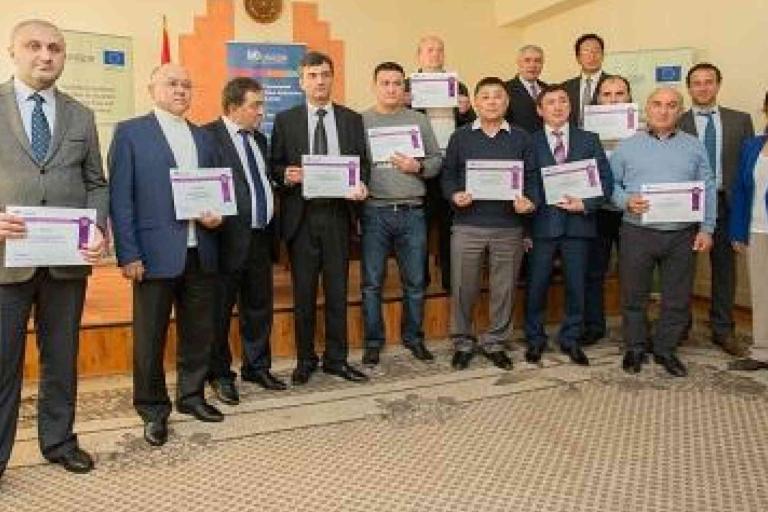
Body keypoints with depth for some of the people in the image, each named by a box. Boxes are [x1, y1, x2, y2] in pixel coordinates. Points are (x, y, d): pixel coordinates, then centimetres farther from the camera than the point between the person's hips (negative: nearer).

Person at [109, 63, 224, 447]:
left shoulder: (203, 137, 15)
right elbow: (120, 197, -6)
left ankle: (191, 396, 30)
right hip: (155, 254, -4)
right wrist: (128, 255, -12)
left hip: (200, 254, 5)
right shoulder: (130, 132, 0)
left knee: (199, 332, 12)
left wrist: (217, 215, -3)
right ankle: (153, 410, 21)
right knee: (150, 337, 5)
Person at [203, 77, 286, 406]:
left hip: (261, 237, 7)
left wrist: (272, 229, 13)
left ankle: (257, 366, 31)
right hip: (228, 239, -7)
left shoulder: (259, 139, 15)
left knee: (259, 306, 15)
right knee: (220, 310, 7)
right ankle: (220, 374, 22)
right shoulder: (208, 136, -9)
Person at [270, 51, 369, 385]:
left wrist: (360, 186, -11)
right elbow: (275, 166, 6)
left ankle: (336, 358, 19)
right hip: (301, 216, -1)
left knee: (337, 291, 7)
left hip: (337, 215, 1)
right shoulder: (285, 120, 5)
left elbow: (362, 163, 9)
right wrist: (286, 175, -16)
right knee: (303, 293, 7)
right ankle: (305, 360, 20)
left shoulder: (352, 119, 9)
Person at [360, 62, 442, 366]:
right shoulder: (360, 121, 3)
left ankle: (413, 337, 26)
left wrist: (418, 167, -9)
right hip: (374, 212, -2)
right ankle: (373, 341, 18)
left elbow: (437, 159, 9)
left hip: (412, 212, 2)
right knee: (372, 282, 5)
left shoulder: (419, 120, 10)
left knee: (415, 281, 9)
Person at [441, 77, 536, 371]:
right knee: (463, 288, 3)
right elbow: (447, 175, 6)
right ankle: (462, 343, 19)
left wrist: (528, 201, -11)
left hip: (509, 227, 1)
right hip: (467, 225, -1)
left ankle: (495, 343, 22)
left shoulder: (521, 139, 9)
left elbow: (531, 178, 7)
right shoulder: (460, 137, 8)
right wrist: (454, 195, -12)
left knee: (504, 289, 6)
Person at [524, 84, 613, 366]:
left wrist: (586, 204, -9)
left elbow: (605, 180, 5)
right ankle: (535, 339, 23)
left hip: (578, 223, 2)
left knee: (576, 285, 8)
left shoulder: (589, 140, 10)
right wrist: (529, 203, -15)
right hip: (541, 223, -2)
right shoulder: (530, 142, 3)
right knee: (536, 285, 5)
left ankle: (570, 339, 25)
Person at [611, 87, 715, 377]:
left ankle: (666, 350, 25)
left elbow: (708, 191, 8)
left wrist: (706, 229, 1)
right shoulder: (627, 147, 6)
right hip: (637, 232, -1)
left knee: (678, 298, 8)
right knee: (634, 296, 7)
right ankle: (634, 349, 24)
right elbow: (611, 184, 4)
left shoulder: (694, 147, 9)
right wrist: (626, 201, -16)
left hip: (682, 235, 2)